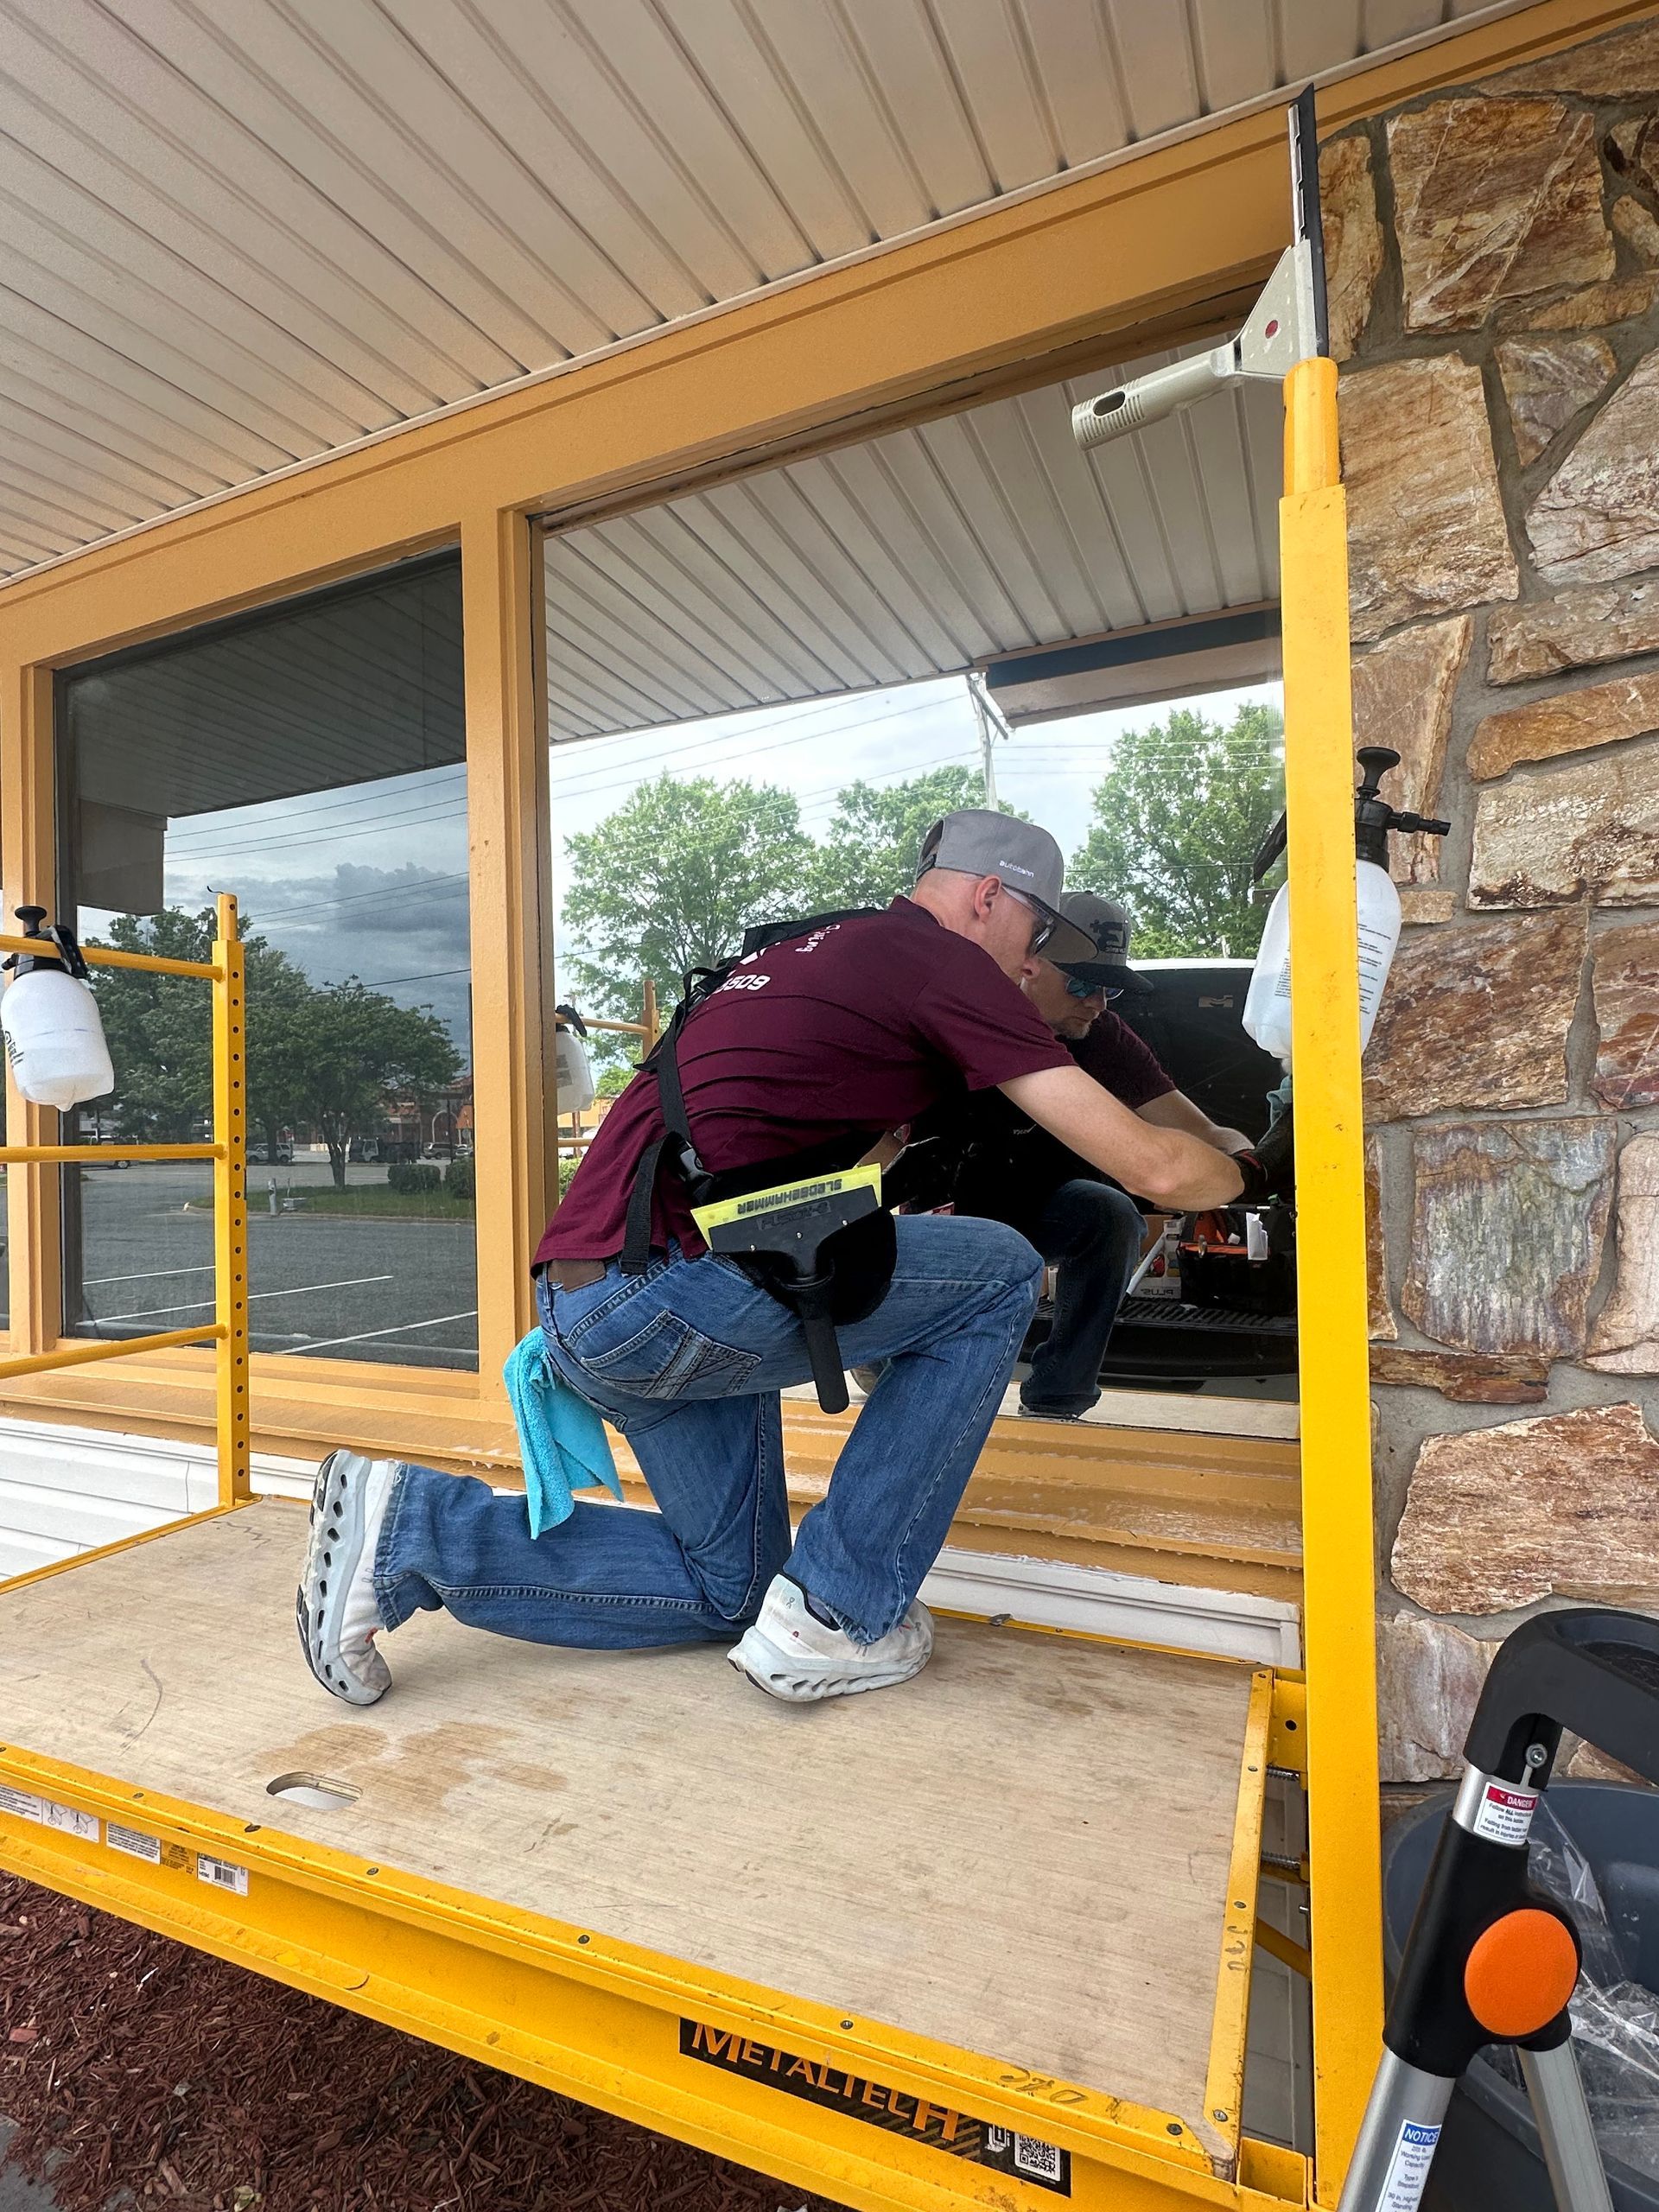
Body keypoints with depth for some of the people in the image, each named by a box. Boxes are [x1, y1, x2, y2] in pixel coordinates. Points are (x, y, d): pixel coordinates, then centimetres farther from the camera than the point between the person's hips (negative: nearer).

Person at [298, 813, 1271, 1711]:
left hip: (582, 1305, 10)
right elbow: (1151, 1167, -1)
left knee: (731, 1588, 21)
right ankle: (837, 1616, 5)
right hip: (670, 1285, -10)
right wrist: (1248, 1173, 19)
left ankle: (411, 1524, 15)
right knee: (1001, 1273, 0)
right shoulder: (946, 963, -2)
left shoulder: (818, 949, 24)